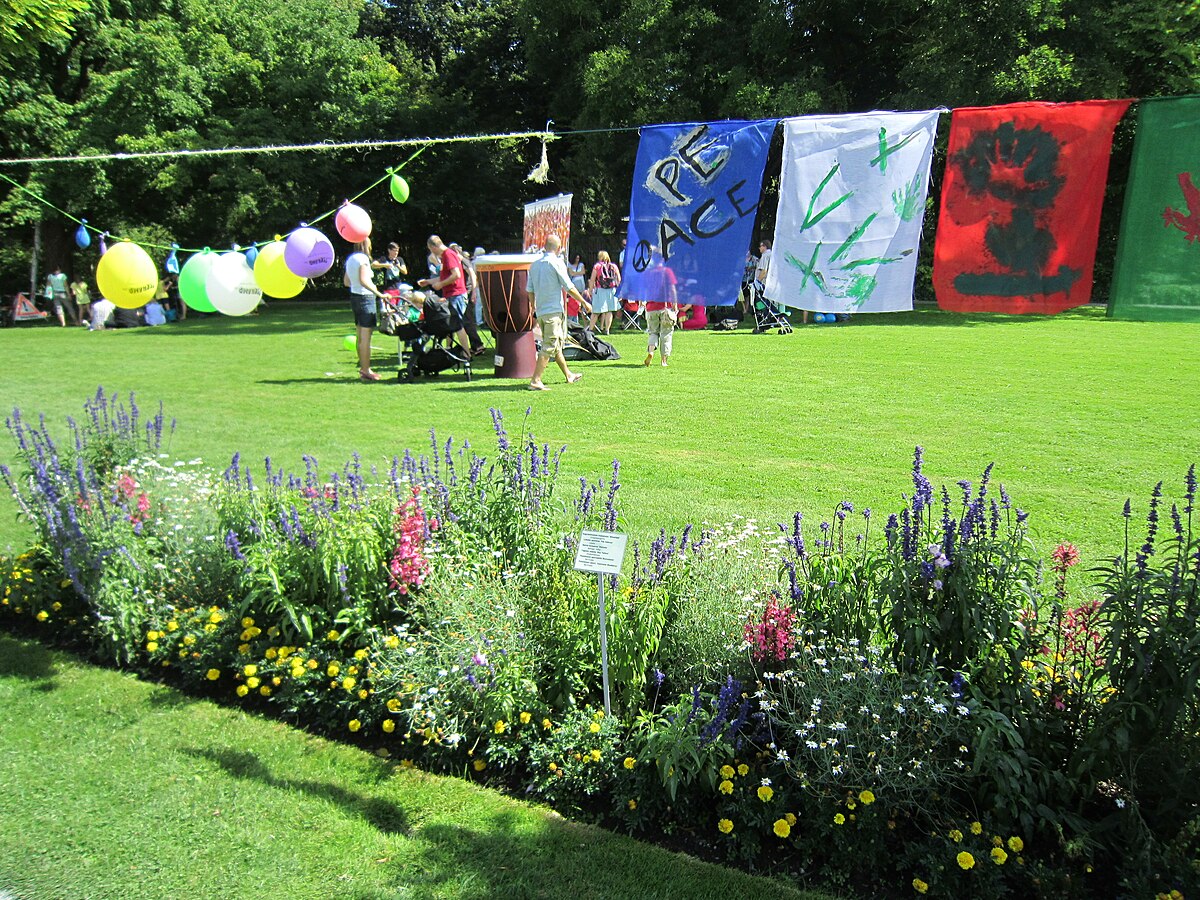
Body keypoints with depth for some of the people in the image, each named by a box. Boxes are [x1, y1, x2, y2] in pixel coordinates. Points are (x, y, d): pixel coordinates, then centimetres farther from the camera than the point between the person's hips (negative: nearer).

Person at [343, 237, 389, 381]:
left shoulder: (350, 258, 13)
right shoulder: (363, 258, -14)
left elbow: (346, 281, 19)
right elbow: (363, 280, -25)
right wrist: (379, 293, -26)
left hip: (354, 297, 9)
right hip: (366, 298, -9)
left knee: (360, 337, 15)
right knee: (366, 337, -7)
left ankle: (363, 368, 24)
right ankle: (366, 371, -6)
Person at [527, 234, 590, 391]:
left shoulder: (535, 264, 9)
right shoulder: (556, 263, -10)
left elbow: (529, 290, 13)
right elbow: (569, 288, -10)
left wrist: (534, 307, 27)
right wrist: (584, 302, 1)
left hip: (540, 311, 8)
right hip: (554, 310, -8)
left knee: (557, 345, 18)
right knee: (549, 346, -7)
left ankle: (568, 375, 32)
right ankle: (535, 381, -12)